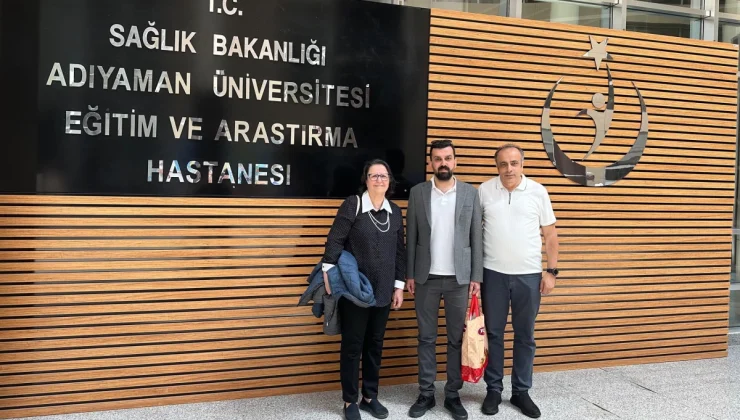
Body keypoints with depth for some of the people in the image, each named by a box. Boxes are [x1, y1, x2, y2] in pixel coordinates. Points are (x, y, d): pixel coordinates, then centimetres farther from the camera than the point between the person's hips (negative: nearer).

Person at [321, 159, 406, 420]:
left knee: (375, 344, 13)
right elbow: (335, 240, -12)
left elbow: (400, 251, 10)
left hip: (383, 291, 5)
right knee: (352, 345, 6)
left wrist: (399, 285, 8)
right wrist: (328, 273, -20)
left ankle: (370, 397, 28)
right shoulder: (353, 205, -7)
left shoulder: (395, 212, 7)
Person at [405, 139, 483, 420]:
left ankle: (453, 395, 20)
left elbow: (476, 238, 1)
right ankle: (426, 394, 19)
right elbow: (411, 237, 3)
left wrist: (476, 276, -2)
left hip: (459, 278, 0)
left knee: (457, 339, 7)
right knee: (426, 338, 8)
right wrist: (409, 274, 1)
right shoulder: (417, 193, 2)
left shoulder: (470, 193, 2)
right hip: (427, 277, 0)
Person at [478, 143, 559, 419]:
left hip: (529, 274, 0)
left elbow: (550, 234, 4)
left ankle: (521, 391, 23)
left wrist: (551, 271, -1)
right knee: (494, 333, 9)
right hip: (493, 273, 0)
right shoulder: (484, 191, -1)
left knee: (525, 336, 10)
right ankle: (493, 389, 22)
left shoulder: (538, 192, -1)